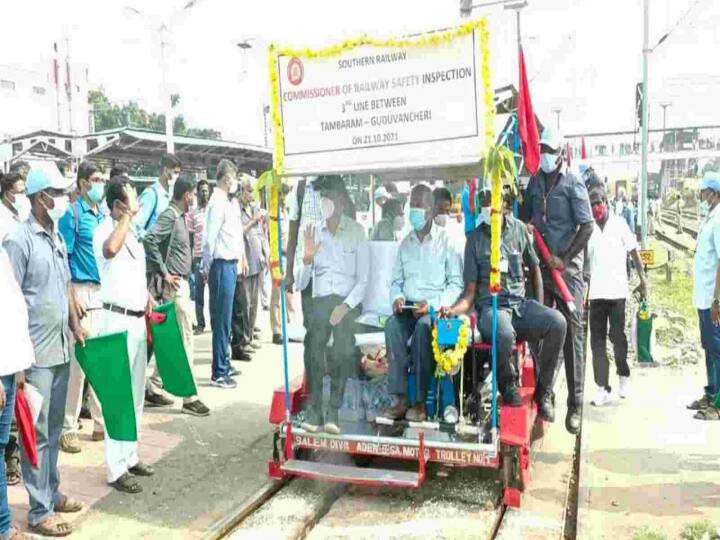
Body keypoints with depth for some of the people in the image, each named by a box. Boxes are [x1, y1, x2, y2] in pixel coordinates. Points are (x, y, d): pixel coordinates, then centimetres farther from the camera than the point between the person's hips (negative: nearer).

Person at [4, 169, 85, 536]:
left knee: (54, 428, 17)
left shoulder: (57, 238, 11)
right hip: (35, 354, -7)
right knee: (37, 433, 3)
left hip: (60, 350, 7)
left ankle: (52, 492, 32)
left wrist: (75, 326, 14)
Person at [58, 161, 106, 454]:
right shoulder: (72, 213, -6)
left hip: (106, 292, 7)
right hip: (83, 291, -6)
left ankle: (101, 421, 22)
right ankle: (68, 428, 8)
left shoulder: (103, 215, 13)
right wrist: (72, 296, -16)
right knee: (77, 361, -3)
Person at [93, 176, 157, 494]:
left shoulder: (132, 231, 13)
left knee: (136, 396, 16)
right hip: (118, 320, -9)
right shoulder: (105, 230, -14)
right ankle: (116, 469, 9)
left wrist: (150, 303, 14)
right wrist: (128, 216, -28)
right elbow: (110, 250, -39)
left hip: (137, 319, 9)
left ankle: (130, 457, 28)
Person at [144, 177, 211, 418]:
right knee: (185, 339, -6)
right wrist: (164, 273, -21)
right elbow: (149, 240, -26)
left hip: (181, 283, 10)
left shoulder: (180, 216, 15)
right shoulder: (169, 215, -14)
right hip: (173, 284, -10)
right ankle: (188, 397, 0)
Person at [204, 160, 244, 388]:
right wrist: (210, 267, -9)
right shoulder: (218, 202, -14)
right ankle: (219, 372, 5)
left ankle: (224, 364, 29)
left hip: (230, 264, 9)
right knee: (221, 319, -3)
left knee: (225, 318, 17)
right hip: (222, 265, -9)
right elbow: (210, 239, -16)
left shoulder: (229, 202, 14)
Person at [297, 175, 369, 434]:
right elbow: (301, 284, 9)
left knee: (344, 343, -27)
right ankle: (313, 408, -18)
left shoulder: (356, 231, 5)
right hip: (320, 300, 2)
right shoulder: (313, 233, 12)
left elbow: (363, 280, 1)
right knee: (314, 339, -25)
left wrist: (346, 305, -14)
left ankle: (334, 410, -19)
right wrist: (307, 258, -8)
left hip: (348, 301, -2)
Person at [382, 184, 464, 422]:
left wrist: (432, 303, -17)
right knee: (392, 325, -28)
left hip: (436, 307, -4)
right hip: (408, 307, 4)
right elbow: (396, 281, 18)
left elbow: (456, 284, -4)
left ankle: (420, 400, -29)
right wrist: (396, 297, -5)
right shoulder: (405, 243, 16)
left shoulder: (446, 240, 0)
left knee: (423, 326, -35)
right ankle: (399, 398, -28)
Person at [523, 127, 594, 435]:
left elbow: (587, 226, -6)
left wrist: (564, 259, -11)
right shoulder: (533, 184, 13)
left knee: (571, 335, -2)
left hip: (567, 269, -4)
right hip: (538, 269, 4)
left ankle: (575, 405, 3)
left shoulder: (572, 184, 0)